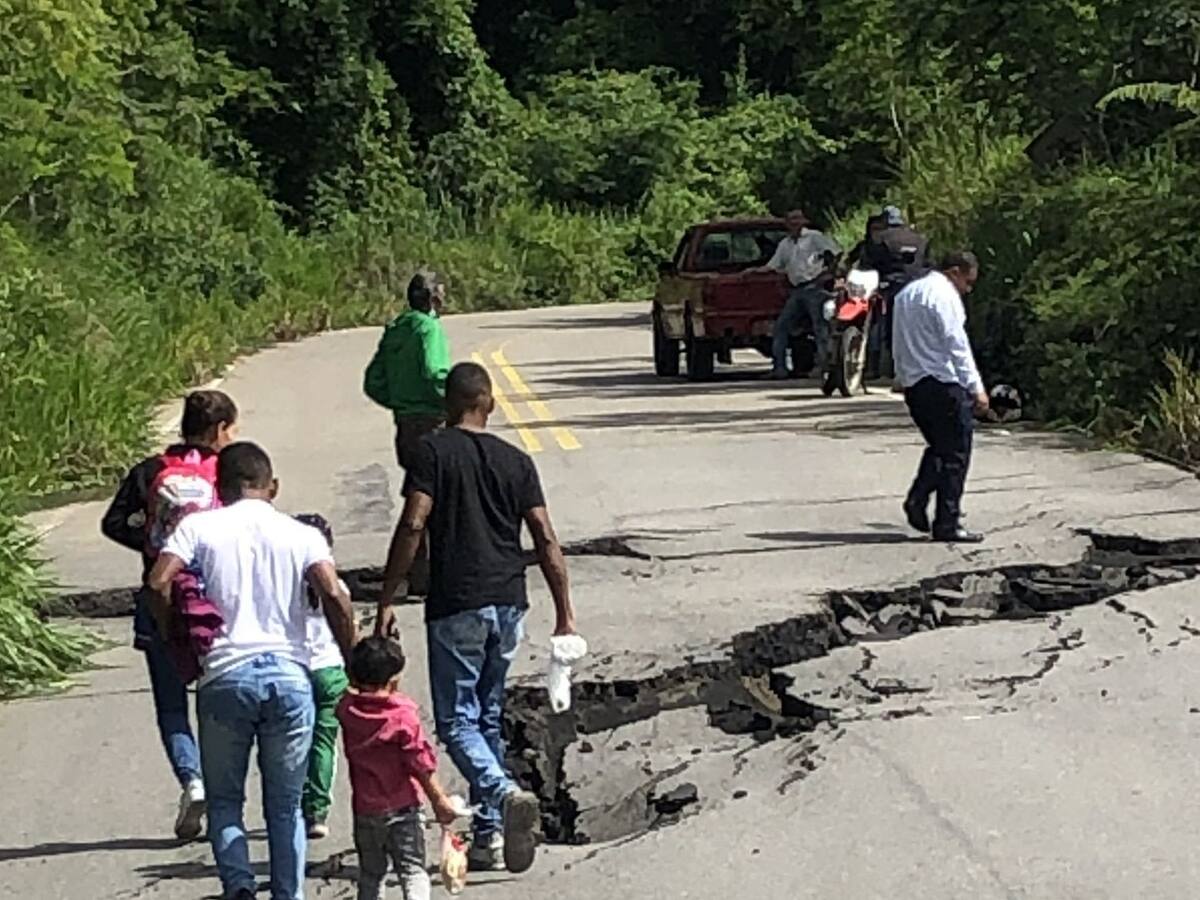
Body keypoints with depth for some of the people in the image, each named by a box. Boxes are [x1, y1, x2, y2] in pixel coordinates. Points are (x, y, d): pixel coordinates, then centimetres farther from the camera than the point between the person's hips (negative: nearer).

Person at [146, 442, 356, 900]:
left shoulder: (198, 527, 6)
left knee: (224, 798, 13)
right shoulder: (301, 534, 8)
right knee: (285, 805, 13)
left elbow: (158, 584, -7)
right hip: (288, 675, 1)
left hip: (224, 676, -1)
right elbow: (333, 595, -7)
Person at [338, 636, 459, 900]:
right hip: (402, 808, -4)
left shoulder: (347, 710, -4)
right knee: (412, 870, 1)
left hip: (364, 809, 4)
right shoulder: (403, 715, -15)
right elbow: (421, 763, -13)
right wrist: (439, 800, -7)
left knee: (370, 874, 16)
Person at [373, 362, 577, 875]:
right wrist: (565, 612, 8)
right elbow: (545, 539, 5)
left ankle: (506, 795, -26)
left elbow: (412, 527, -12)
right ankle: (489, 836, 17)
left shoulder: (434, 452, -3)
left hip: (455, 606, -5)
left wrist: (386, 601, -8)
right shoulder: (516, 461, 9)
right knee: (490, 718, 16)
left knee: (457, 721, 0)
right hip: (508, 603, 5)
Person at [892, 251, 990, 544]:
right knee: (955, 455, -1)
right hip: (943, 384, -9)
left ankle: (917, 499, 2)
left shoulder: (907, 294, 17)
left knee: (938, 447, 19)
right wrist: (976, 387, -16)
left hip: (912, 384, 9)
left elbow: (901, 344, 19)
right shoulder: (945, 296, -11)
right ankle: (947, 524, -1)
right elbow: (957, 345, -16)